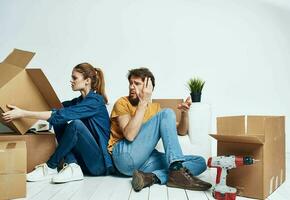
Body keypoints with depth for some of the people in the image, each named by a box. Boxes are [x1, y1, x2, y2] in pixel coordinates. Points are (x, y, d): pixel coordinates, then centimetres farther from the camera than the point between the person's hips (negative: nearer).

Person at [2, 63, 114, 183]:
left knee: (75, 124, -28)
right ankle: (72, 166, -13)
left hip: (99, 162, -7)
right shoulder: (79, 101, 10)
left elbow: (61, 115, -24)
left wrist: (23, 113, -25)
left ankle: (50, 168, -12)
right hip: (85, 160, 7)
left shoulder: (95, 101, -16)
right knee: (59, 123, -5)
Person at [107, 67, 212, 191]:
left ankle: (152, 177, -28)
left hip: (145, 160, 6)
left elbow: (181, 131, 17)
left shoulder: (155, 108, 19)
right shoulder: (122, 103, 1)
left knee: (200, 162, -9)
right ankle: (177, 170, -29)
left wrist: (185, 113, -3)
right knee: (167, 113, -17)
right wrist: (143, 102, -17)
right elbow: (129, 135, -17)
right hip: (125, 156, -6)